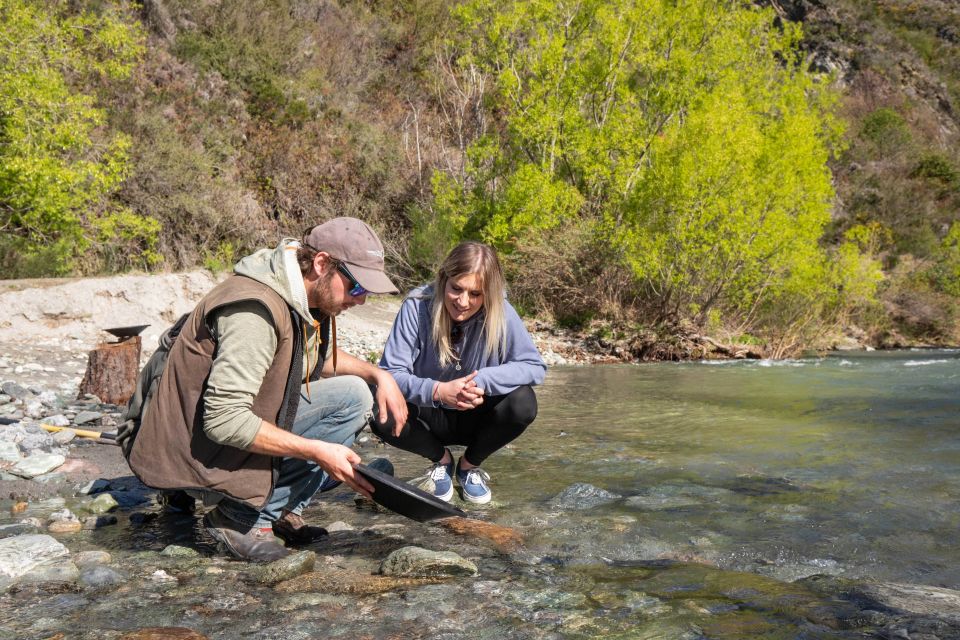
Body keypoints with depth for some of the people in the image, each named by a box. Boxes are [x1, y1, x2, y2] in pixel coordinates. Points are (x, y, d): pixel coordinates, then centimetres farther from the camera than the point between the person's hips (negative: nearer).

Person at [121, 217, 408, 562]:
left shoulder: (312, 300, 1)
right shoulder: (256, 309, -28)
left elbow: (323, 358, 22)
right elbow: (224, 420, -31)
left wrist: (378, 374, 4)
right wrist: (318, 451, -29)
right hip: (201, 452, -9)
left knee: (355, 395, -3)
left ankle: (279, 510, -2)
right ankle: (241, 516, -9)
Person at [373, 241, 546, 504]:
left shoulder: (500, 312, -18)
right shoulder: (417, 307, -20)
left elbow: (535, 366, -19)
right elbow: (390, 372, -21)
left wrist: (483, 381, -34)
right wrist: (438, 391, -38)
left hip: (476, 416, 1)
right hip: (430, 417, 0)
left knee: (523, 402, -29)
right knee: (383, 416, -31)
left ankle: (470, 465, 2)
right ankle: (441, 459, 4)